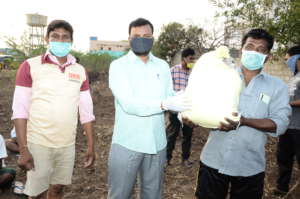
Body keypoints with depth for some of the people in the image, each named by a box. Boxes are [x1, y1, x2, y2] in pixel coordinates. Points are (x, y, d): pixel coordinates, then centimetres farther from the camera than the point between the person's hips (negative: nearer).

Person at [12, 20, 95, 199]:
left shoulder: (80, 71, 5)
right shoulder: (30, 66, -6)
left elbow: (86, 111, 5)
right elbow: (20, 110, -8)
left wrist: (91, 146, 4)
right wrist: (23, 149, -12)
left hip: (68, 145, 3)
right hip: (39, 144, -3)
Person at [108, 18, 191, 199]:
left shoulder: (163, 66, 7)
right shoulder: (119, 65, -7)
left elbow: (170, 97, -1)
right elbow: (128, 104, -21)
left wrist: (185, 110, -21)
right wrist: (164, 104, -31)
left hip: (157, 142, 4)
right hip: (127, 143, -3)